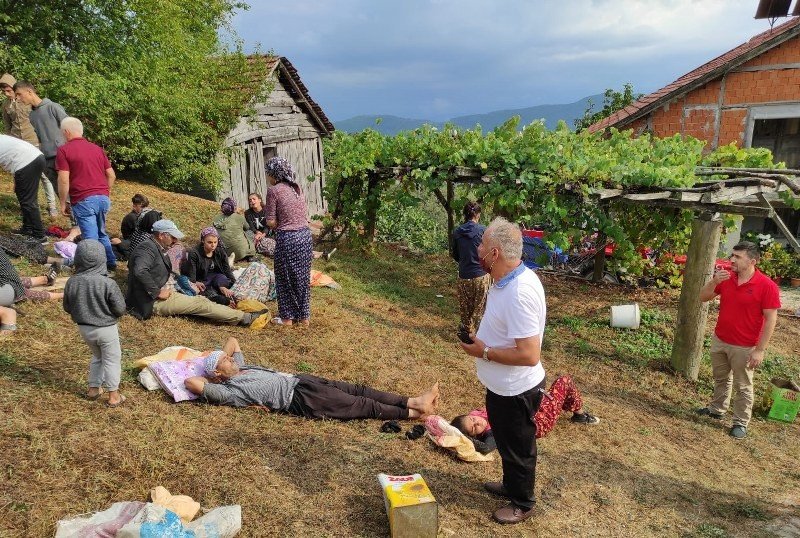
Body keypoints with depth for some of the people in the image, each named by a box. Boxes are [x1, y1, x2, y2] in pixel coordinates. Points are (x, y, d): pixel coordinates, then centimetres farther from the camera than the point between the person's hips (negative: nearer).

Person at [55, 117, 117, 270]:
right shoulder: (97, 148, 14)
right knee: (101, 233, 23)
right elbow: (111, 175, 15)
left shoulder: (64, 150, -2)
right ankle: (111, 262, 27)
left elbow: (64, 180, -9)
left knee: (91, 238, 0)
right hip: (103, 198, 6)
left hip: (83, 200, -6)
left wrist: (63, 203, 0)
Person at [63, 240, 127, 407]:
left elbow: (67, 308, 2)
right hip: (105, 329, -5)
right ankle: (113, 395, 17)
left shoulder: (72, 282, -10)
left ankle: (94, 388, 35)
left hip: (84, 328, 5)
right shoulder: (108, 283, -24)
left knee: (97, 356, 27)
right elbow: (120, 309, -18)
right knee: (112, 360, 10)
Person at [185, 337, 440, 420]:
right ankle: (413, 413, -2)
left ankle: (412, 401, 0)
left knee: (358, 390, 0)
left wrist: (217, 358, 13)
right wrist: (210, 375, 1)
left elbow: (232, 340, 28)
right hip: (300, 399, -9)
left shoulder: (239, 367, 17)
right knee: (362, 405, -8)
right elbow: (191, 382, -18)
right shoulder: (229, 391, -8)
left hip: (298, 379, 9)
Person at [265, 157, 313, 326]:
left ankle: (287, 317, 20)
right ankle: (304, 316, 24)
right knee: (303, 277, 15)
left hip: (287, 238, -6)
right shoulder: (296, 188, 9)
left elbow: (271, 222, -9)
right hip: (305, 235, 6)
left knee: (285, 279, 10)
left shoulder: (274, 190, -9)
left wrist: (282, 226, 9)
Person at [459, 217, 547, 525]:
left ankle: (522, 503, 39)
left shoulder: (519, 293, -33)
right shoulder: (507, 280, -2)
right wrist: (482, 340, 3)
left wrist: (484, 352, -23)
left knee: (518, 447, 15)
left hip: (515, 391, -9)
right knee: (506, 441, 29)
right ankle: (511, 485, 52)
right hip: (501, 385, 9)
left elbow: (529, 355, -33)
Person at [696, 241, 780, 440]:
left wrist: (760, 350, -17)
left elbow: (770, 320, -16)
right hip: (719, 341, 5)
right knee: (720, 378, 22)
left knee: (743, 386, 9)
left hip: (744, 348, -5)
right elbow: (703, 297, 4)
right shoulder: (726, 278, -2)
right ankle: (717, 409, 39)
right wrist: (714, 281, -16)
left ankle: (741, 423, 22)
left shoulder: (767, 286, -17)